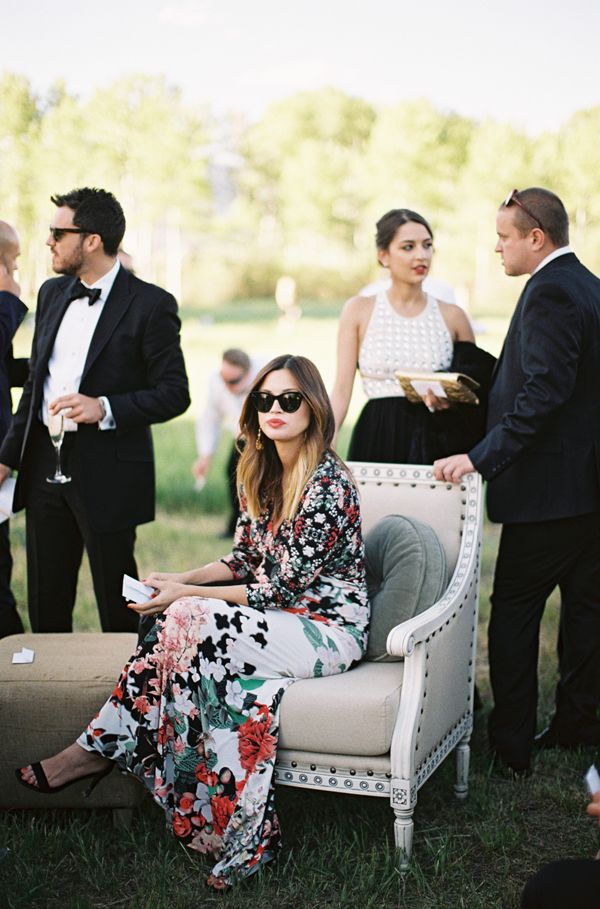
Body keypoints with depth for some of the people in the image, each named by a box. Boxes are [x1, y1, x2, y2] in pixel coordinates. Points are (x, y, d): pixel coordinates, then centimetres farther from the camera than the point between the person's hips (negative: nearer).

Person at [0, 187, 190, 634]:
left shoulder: (151, 304, -8)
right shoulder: (52, 293, 12)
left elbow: (174, 394, -10)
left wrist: (105, 409, -22)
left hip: (107, 475, -6)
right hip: (44, 465, 6)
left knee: (118, 609, 5)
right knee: (46, 608, 13)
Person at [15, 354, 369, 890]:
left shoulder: (328, 485, -18)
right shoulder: (261, 474, 8)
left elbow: (284, 588, -18)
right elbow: (245, 560, 14)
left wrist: (188, 596, -17)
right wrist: (185, 580, -4)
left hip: (330, 629, -7)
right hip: (281, 620, 8)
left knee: (189, 622, -26)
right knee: (182, 620, -20)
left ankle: (99, 750, -17)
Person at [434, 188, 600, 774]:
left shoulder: (550, 292, -16)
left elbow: (544, 392, -25)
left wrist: (481, 457, -24)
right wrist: (480, 390, 18)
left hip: (548, 484, -10)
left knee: (513, 609, -2)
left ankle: (510, 746, 4)